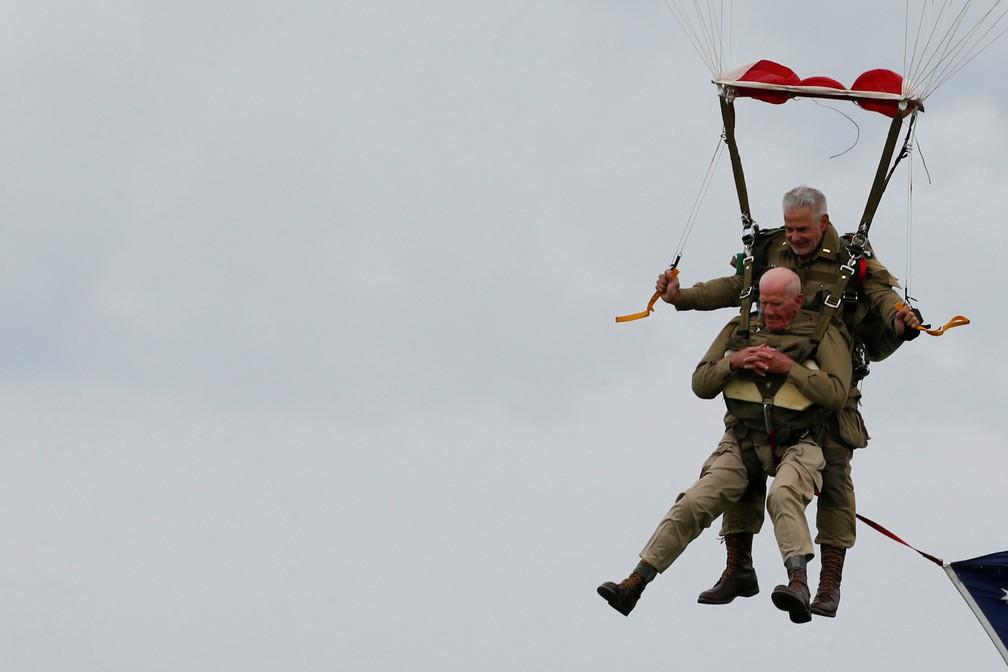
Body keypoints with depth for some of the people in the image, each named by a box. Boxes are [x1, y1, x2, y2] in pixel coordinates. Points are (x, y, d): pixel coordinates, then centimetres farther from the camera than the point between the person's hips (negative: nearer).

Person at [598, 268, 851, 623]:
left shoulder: (823, 335, 1)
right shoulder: (740, 330, 12)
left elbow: (836, 393, -10)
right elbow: (700, 384, 10)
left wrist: (789, 367, -17)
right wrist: (733, 361, -9)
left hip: (796, 445, -3)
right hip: (743, 442, 3)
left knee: (783, 496, -35)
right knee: (694, 503, -14)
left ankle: (798, 583, -47)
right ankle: (635, 582, -15)